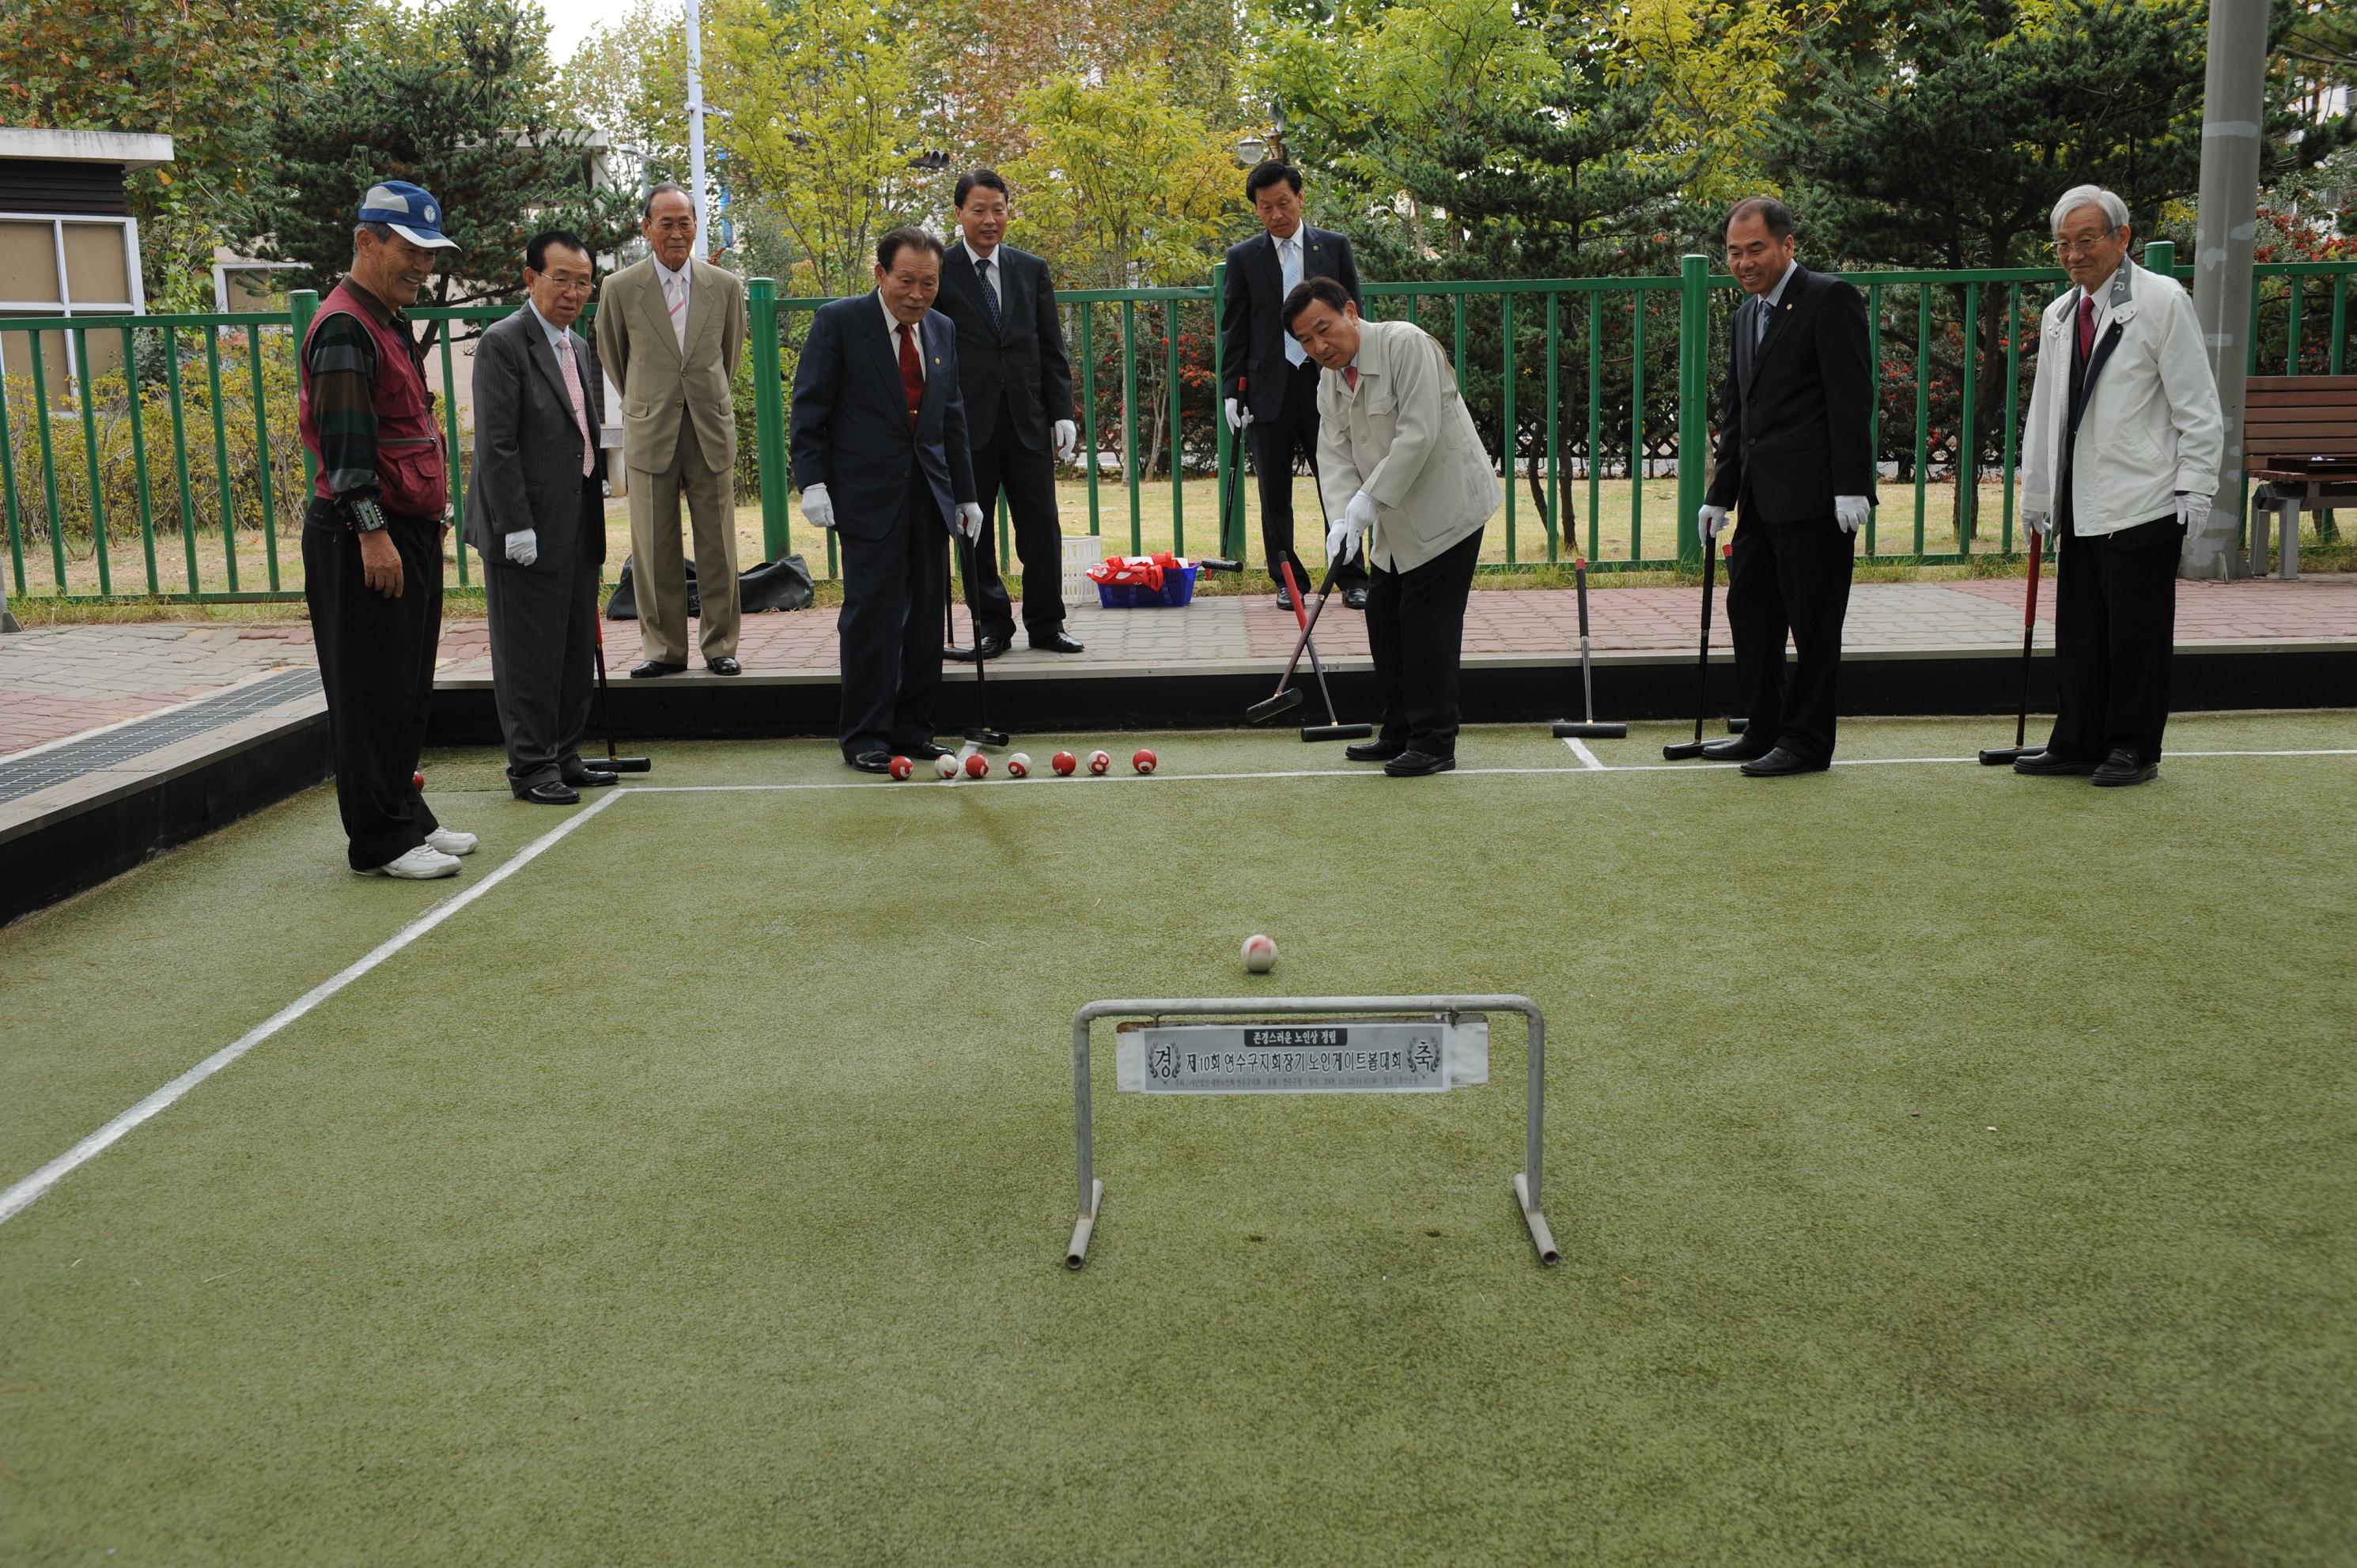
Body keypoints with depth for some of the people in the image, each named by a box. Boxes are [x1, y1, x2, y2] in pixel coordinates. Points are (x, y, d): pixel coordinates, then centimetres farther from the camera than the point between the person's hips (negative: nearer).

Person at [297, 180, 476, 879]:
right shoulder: (344, 327, -13)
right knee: (371, 693, -5)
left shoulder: (392, 323, 18)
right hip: (363, 538, -10)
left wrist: (429, 520, 23)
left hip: (410, 532, 10)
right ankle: (379, 841, 0)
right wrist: (371, 533, -25)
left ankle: (407, 817, 25)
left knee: (407, 690, 15)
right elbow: (344, 441, -21)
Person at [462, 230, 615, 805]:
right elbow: (496, 446, -16)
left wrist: (601, 481, 14)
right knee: (529, 655, -1)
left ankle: (564, 755, 26)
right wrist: (517, 526, -20)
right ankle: (531, 767, 8)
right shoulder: (503, 344, -11)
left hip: (578, 526, 8)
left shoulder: (580, 347, 14)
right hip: (528, 530, -8)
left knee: (576, 650, 14)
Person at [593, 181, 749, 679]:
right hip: (650, 433, -1)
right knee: (654, 551, 3)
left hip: (712, 430, 1)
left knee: (718, 548, 4)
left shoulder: (725, 286, 2)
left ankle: (721, 646, 13)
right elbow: (611, 355, 14)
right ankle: (663, 648, 13)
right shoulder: (619, 289, -1)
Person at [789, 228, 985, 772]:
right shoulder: (838, 322, -3)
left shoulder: (943, 330, 13)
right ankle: (864, 736, 4)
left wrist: (965, 495, 16)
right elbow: (809, 409, -5)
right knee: (871, 614, -6)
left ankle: (912, 728, 17)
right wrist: (812, 482, -14)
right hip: (868, 495, -5)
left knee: (926, 615, 6)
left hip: (929, 496, 6)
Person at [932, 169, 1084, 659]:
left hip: (1028, 419, 2)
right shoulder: (940, 271, -1)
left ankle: (1046, 624, 15)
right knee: (974, 531, 5)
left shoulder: (1032, 269, 10)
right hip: (968, 422, -2)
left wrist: (1062, 414, 4)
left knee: (1042, 526, 3)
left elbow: (1052, 349, 10)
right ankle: (991, 626, 16)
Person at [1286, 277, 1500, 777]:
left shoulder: (1405, 344, -18)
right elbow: (1335, 455, -1)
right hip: (1396, 521, 9)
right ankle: (1399, 734, 22)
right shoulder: (1329, 382, 7)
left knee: (1427, 622, -9)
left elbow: (1418, 434, -25)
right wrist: (1342, 518, -18)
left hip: (1447, 506, -9)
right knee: (1383, 614, 11)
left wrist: (1370, 499, -25)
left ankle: (1434, 744, -2)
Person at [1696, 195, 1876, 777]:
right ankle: (1766, 731, 22)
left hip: (1815, 497, -9)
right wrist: (1721, 494, 18)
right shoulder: (1747, 314, 19)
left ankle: (1807, 742, 6)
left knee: (1812, 623, -2)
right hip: (1762, 499, 9)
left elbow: (1852, 398, -13)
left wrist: (1851, 486, -19)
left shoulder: (1830, 298, -7)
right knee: (1750, 611, 12)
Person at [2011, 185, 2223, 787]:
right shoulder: (2059, 315, 15)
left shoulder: (2162, 301, -4)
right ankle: (2078, 744, 17)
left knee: (2137, 632, -1)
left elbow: (2197, 407, -6)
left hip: (2143, 505, -6)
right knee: (2079, 633, 9)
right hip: (2080, 506, 6)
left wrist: (2194, 490, -12)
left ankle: (2134, 749, 9)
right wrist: (2036, 493, 18)